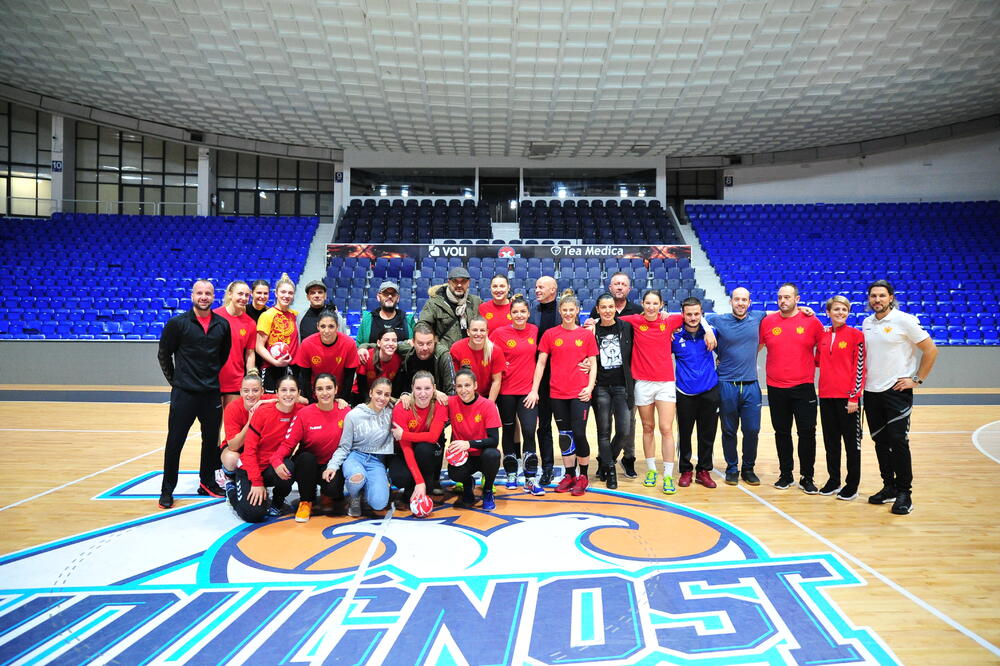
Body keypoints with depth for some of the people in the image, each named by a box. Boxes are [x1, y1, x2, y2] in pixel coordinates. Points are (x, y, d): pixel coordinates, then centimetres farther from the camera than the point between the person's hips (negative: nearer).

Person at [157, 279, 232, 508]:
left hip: (212, 393, 3)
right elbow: (164, 354, 3)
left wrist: (212, 375, 12)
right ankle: (167, 490, 15)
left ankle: (207, 483, 29)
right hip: (184, 394, -3)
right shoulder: (177, 323, -5)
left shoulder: (222, 324, 3)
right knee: (175, 442, 2)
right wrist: (175, 380, 4)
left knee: (211, 441, 12)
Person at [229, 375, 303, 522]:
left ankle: (277, 504, 0)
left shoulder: (301, 411, -9)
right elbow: (249, 449, -12)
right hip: (250, 469, -2)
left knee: (289, 467, -34)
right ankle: (233, 490, 16)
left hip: (276, 468, 2)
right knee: (254, 514, -21)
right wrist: (256, 482, -17)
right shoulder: (262, 412, -13)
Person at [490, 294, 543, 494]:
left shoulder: (534, 330, 2)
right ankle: (511, 474, 25)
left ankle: (530, 480, -2)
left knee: (529, 431, -8)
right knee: (509, 431, 10)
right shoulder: (500, 333, -6)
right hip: (506, 390, -1)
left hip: (527, 389, 1)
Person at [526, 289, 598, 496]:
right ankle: (569, 475, 22)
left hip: (580, 393, -2)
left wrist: (590, 386, -8)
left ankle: (583, 476, 11)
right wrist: (534, 390, 0)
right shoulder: (550, 334, 4)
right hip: (557, 393, 2)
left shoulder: (586, 334, 3)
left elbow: (593, 363, 5)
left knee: (579, 434, -6)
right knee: (564, 435, 9)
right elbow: (541, 363, 5)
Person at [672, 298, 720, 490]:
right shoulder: (675, 336, -5)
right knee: (684, 434, 7)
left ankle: (704, 470, 22)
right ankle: (685, 470, 22)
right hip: (685, 393, -1)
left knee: (708, 434, 8)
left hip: (709, 392, 1)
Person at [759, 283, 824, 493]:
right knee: (782, 433, 10)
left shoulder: (811, 322, -1)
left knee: (807, 432, 1)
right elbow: (756, 346, 15)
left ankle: (807, 478, 14)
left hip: (803, 387, -1)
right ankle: (786, 475, 23)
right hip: (776, 388, 2)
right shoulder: (767, 322, 4)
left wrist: (815, 364, 4)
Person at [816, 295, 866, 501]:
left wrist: (854, 396, -11)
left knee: (852, 441, 4)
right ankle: (833, 480, 24)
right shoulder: (822, 335, 9)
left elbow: (859, 367, -7)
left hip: (847, 397, -5)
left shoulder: (855, 335, -5)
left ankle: (852, 485, 14)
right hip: (826, 395, 5)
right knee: (830, 441, 12)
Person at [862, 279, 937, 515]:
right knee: (880, 442, 10)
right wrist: (864, 378, 12)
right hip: (871, 391, 6)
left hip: (897, 391, -6)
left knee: (898, 441, -7)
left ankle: (904, 492, 4)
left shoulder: (904, 320, -9)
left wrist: (917, 379, -8)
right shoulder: (867, 323, 9)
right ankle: (889, 487, 22)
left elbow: (931, 350, -7)